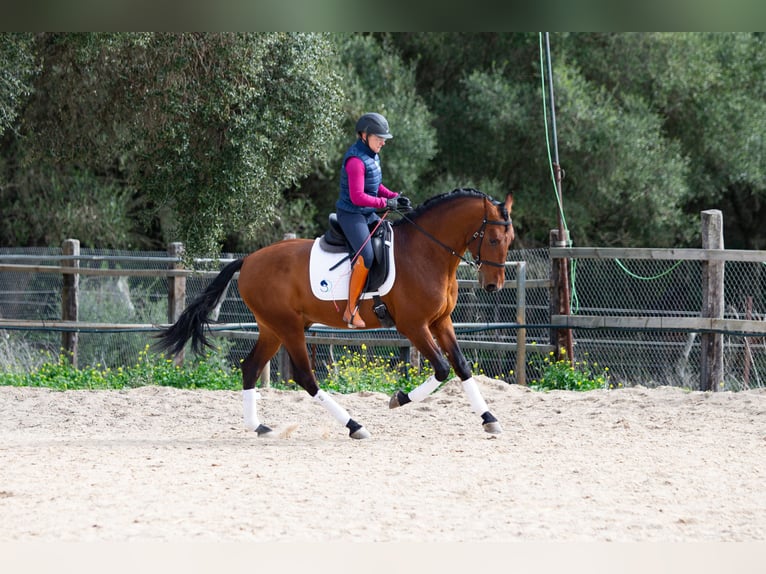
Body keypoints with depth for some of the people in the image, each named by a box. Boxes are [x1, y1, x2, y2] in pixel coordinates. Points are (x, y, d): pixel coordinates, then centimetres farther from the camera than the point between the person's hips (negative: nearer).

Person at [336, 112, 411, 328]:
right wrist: (385, 203, -20)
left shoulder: (372, 155, 10)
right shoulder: (356, 160, -20)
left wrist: (394, 196, 3)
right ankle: (351, 311, -19)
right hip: (351, 214, -10)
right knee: (366, 256, -24)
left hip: (368, 214, 10)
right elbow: (357, 197, -24)